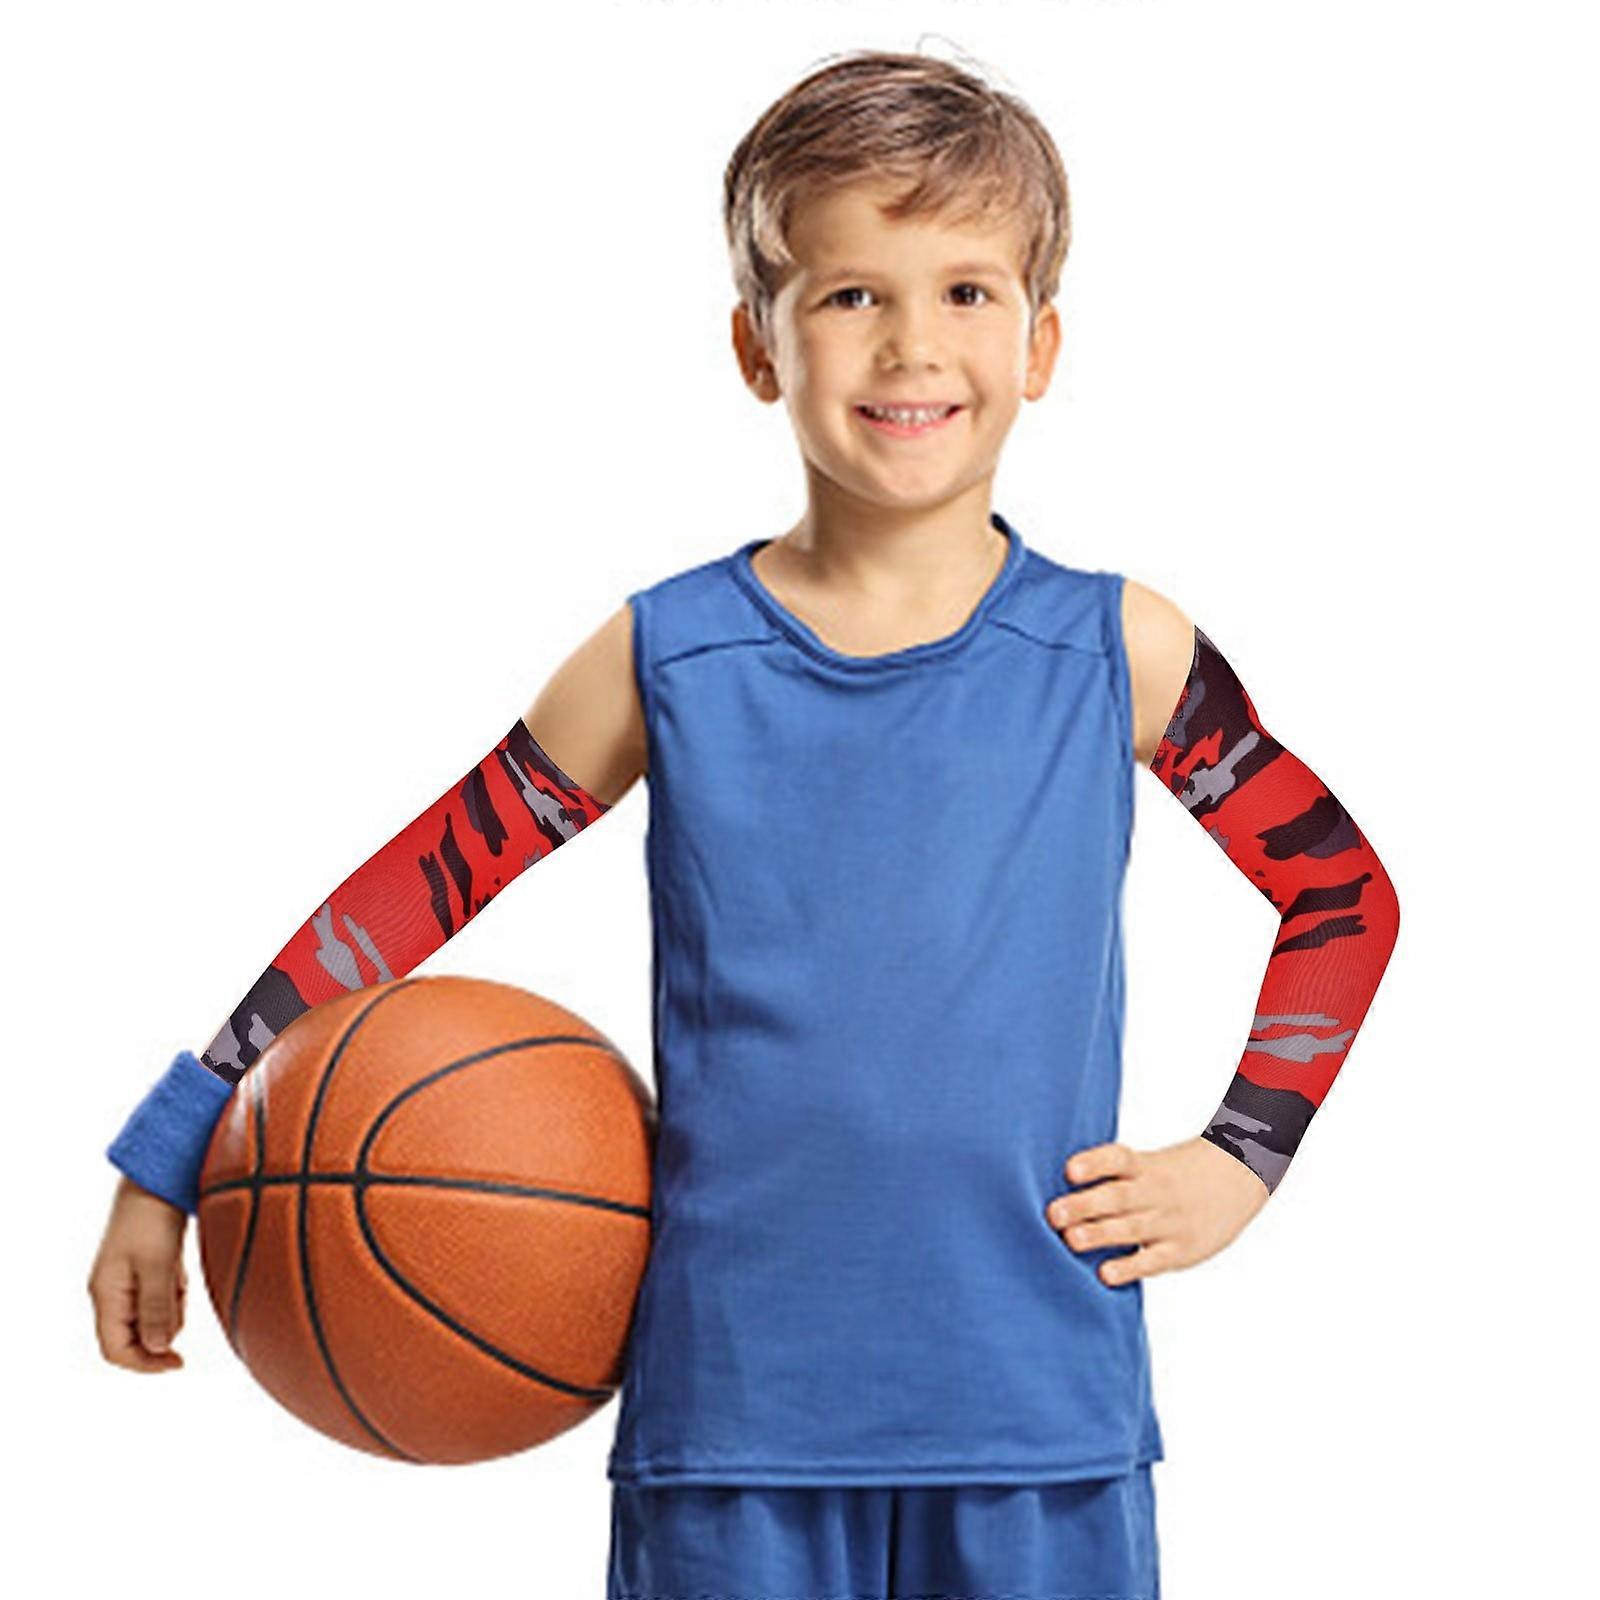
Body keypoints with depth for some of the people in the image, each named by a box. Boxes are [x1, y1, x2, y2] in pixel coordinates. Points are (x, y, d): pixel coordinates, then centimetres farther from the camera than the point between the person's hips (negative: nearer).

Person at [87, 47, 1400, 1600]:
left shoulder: (1121, 654, 1)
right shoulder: (666, 660, 0)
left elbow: (1345, 896, 13)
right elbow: (418, 886, 5)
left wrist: (1238, 1160, 4)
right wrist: (168, 1158, 3)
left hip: (1039, 1418, 1)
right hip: (733, 1406, 0)